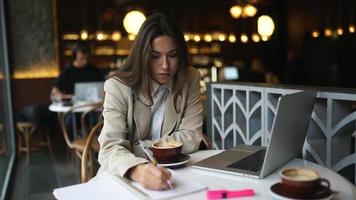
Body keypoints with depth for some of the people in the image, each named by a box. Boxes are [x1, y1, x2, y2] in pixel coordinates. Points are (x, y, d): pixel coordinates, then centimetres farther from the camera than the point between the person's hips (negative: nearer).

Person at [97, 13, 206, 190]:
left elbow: (191, 137, -7)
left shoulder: (190, 80, -4)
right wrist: (137, 170, -42)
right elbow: (111, 147, -21)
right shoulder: (118, 87, -12)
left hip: (175, 174, 2)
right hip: (124, 178, -1)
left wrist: (135, 149, -14)